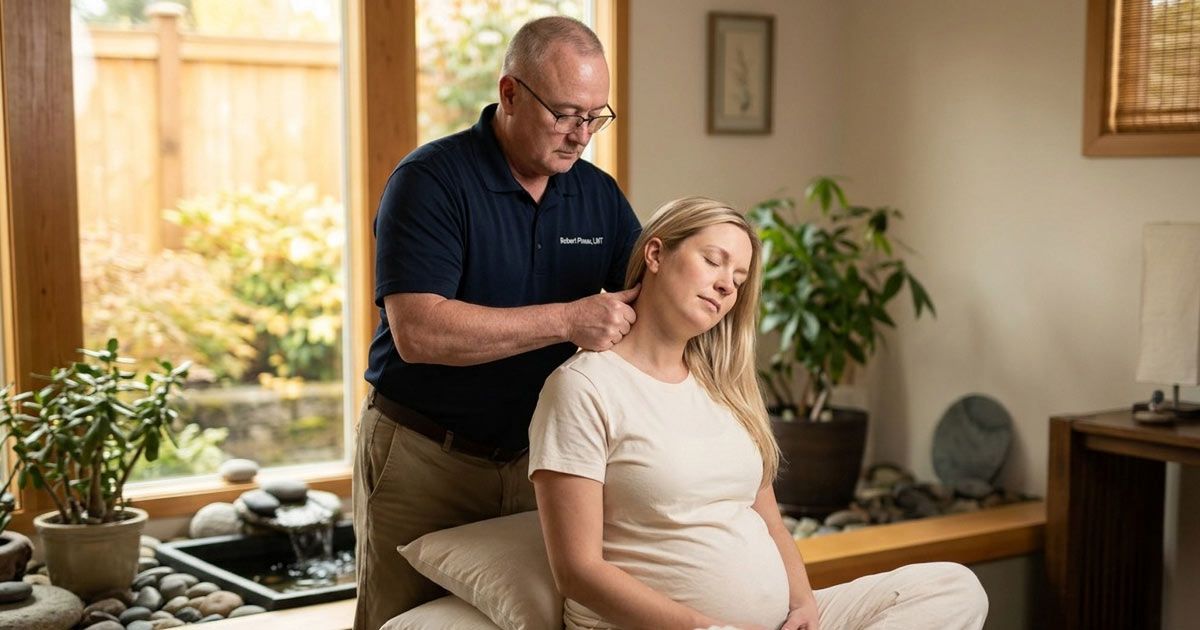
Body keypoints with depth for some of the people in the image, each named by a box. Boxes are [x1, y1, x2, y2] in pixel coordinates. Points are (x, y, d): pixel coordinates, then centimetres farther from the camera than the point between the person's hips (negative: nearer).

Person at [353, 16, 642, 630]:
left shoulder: (599, 195, 5)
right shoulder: (430, 181, -14)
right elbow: (418, 332, -25)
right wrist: (567, 321, -29)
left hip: (535, 457, 5)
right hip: (424, 458, -4)